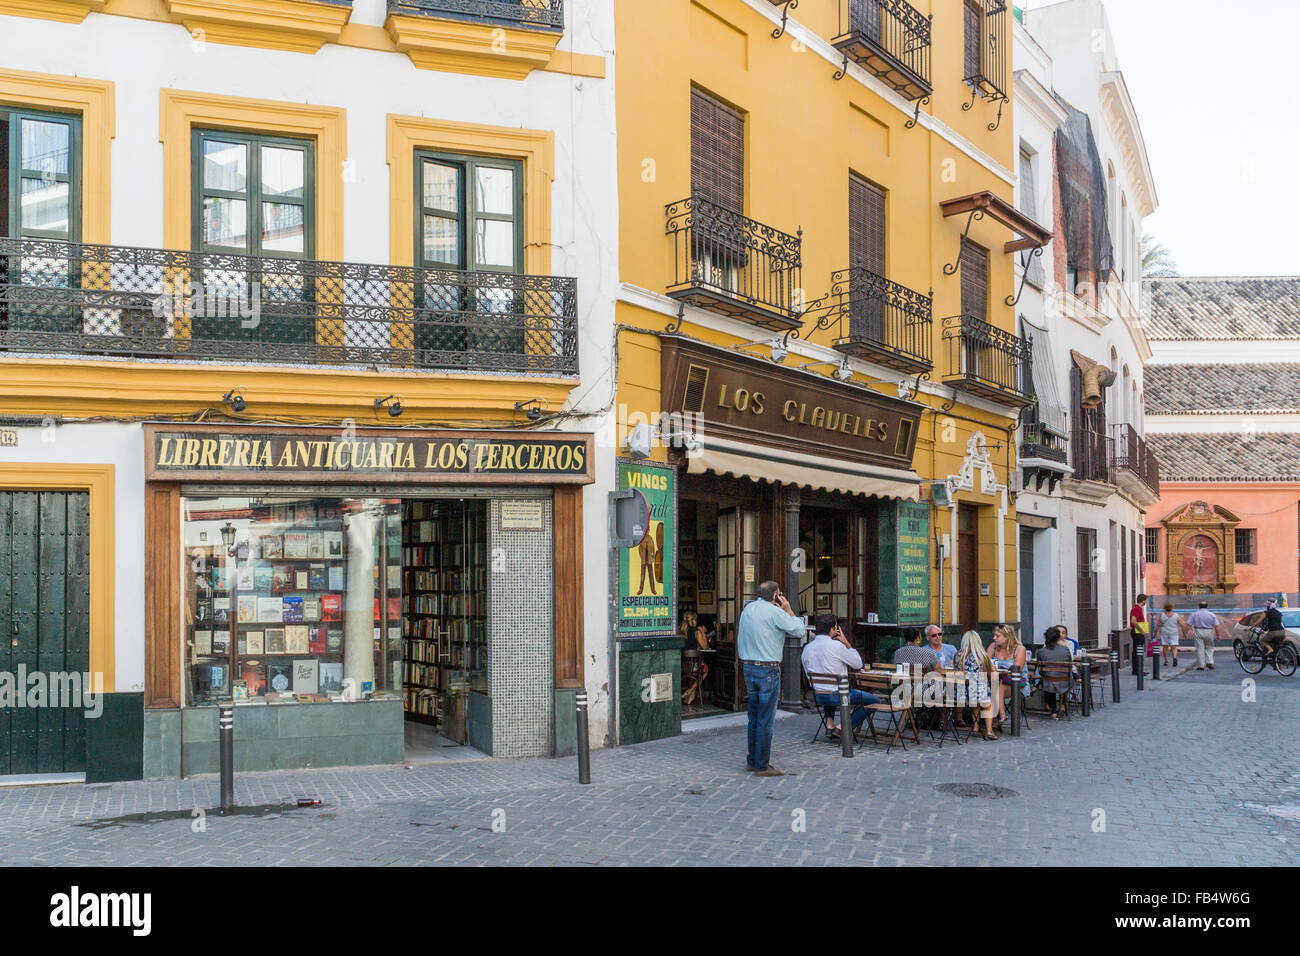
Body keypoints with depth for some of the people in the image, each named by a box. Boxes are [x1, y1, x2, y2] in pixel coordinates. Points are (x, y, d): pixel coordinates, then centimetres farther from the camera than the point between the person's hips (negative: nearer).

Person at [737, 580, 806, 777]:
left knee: (754, 716, 17)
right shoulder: (775, 612, -13)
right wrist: (788, 610, 1)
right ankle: (762, 766, 1)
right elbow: (799, 630, -8)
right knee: (766, 718, -2)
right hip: (768, 669, -8)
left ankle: (752, 760, 23)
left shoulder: (747, 609, 9)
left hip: (748, 667, 8)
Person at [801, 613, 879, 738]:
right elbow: (858, 664, -6)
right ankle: (844, 728, 2)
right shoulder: (836, 646, -18)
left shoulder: (807, 648, 1)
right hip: (838, 695, -7)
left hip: (818, 697, 7)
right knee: (875, 701, 10)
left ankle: (830, 721, 22)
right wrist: (847, 643, 1)